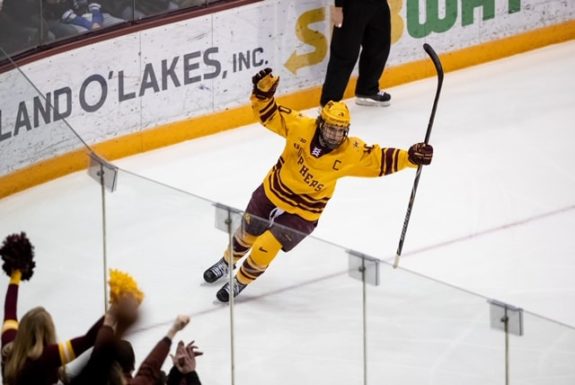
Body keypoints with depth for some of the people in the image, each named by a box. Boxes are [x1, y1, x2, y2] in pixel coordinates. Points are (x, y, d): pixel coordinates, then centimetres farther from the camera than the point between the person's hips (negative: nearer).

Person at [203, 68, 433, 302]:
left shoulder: (351, 153, -22)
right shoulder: (300, 127, -21)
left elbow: (380, 159, -17)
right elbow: (270, 115, -13)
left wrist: (410, 157, -30)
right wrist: (263, 92, -31)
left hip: (303, 213, -2)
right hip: (272, 193, 2)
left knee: (264, 250, -10)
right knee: (247, 236, 21)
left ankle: (240, 282, 18)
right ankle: (227, 262, 53)